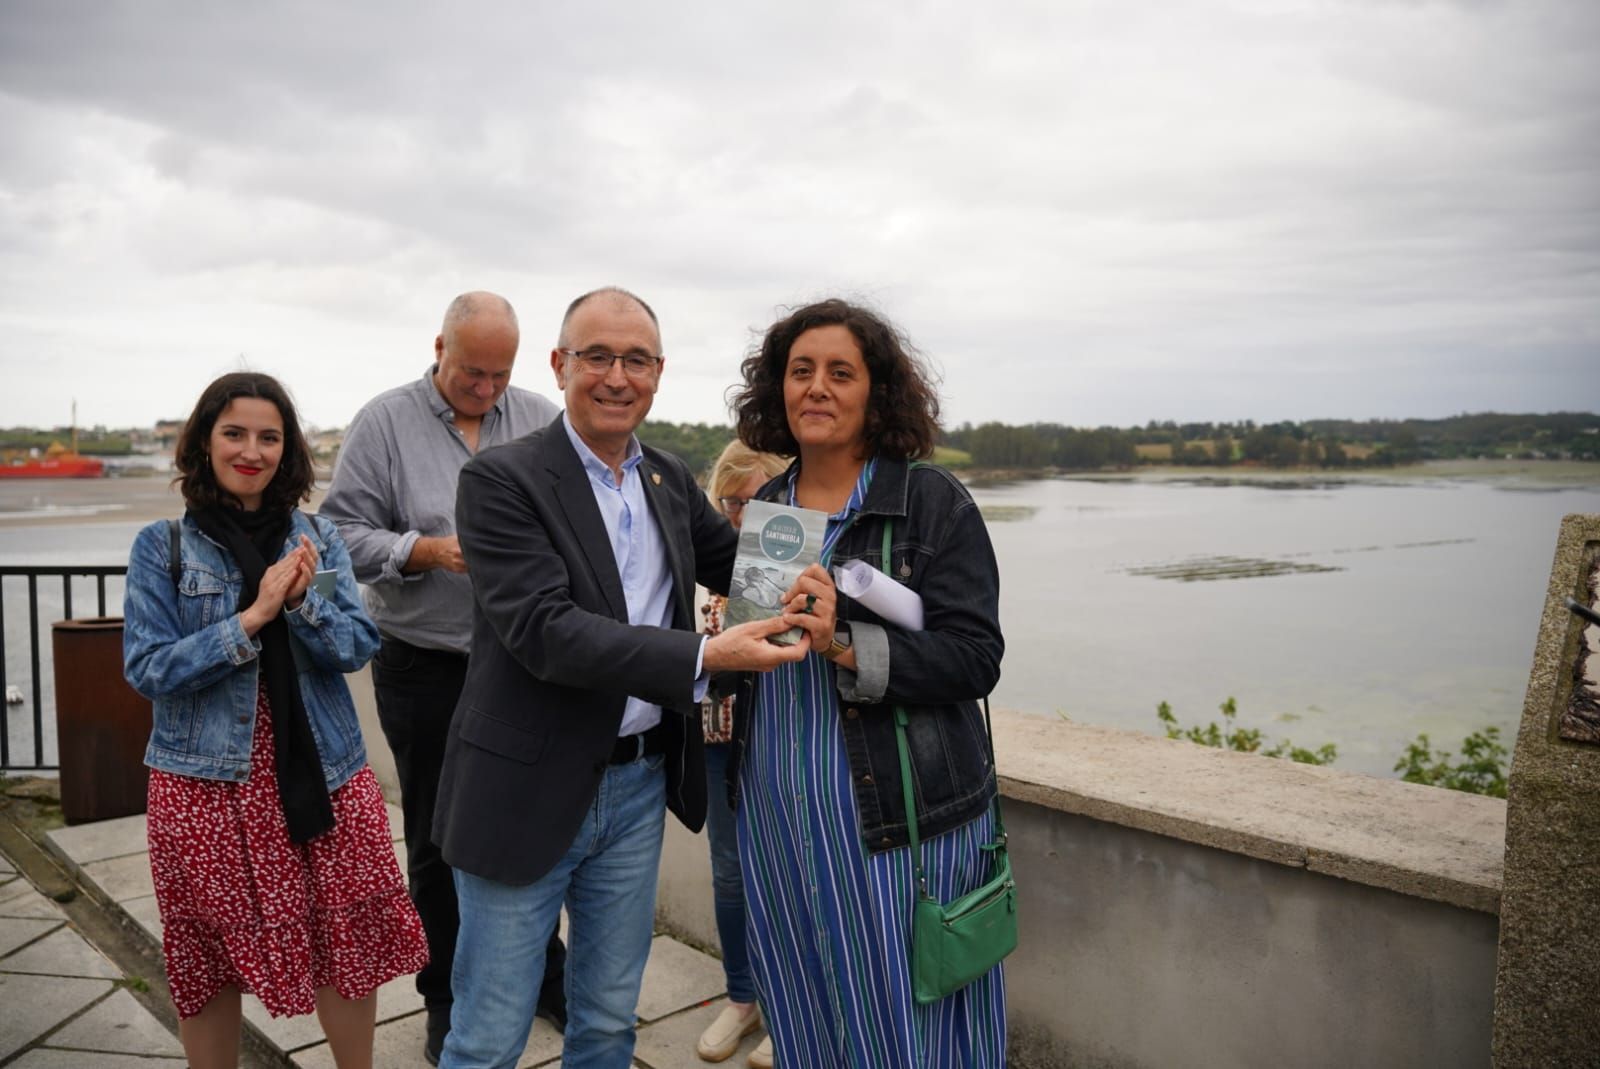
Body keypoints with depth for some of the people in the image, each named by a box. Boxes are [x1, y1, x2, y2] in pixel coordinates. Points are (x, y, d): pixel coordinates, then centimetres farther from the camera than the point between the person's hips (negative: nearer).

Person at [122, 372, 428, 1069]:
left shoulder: (317, 538, 4)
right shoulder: (162, 546, -2)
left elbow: (359, 646, -2)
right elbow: (147, 669, -9)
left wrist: (301, 600, -20)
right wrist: (253, 616, -19)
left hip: (321, 771, 2)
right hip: (206, 777, -1)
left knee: (346, 941, 7)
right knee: (210, 959, 11)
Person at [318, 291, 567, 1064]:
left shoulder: (542, 421, 3)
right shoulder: (384, 422, -3)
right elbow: (345, 532, -6)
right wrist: (426, 552, -20)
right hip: (427, 673, -2)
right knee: (438, 841, 13)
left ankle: (543, 977, 35)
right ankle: (447, 1001, 31)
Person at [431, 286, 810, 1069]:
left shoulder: (670, 479, 6)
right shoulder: (501, 480, -14)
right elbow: (546, 632, -24)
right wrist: (704, 656, -31)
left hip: (639, 785, 6)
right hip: (529, 791, -5)